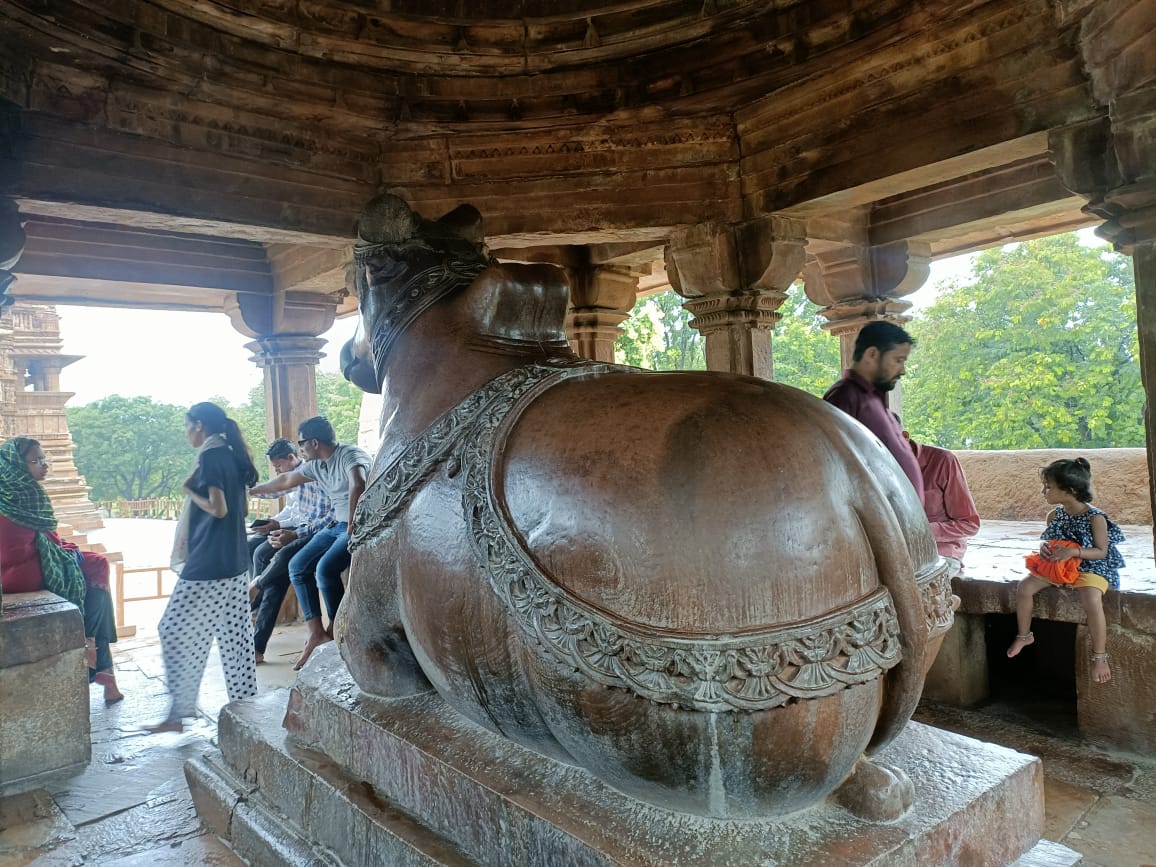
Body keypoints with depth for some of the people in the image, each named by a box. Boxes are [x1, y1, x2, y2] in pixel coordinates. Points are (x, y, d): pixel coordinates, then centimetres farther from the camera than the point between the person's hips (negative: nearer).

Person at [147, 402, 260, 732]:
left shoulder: (210, 456, -13)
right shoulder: (231, 456, 12)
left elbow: (218, 508, -19)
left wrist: (189, 491, -5)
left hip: (208, 565, -9)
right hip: (235, 561, 9)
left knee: (177, 632, 1)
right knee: (234, 633, 13)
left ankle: (178, 713, 6)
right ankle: (245, 702, 19)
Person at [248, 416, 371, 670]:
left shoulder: (350, 455, -18)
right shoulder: (316, 465, 10)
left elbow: (358, 487, -36)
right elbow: (286, 480, 25)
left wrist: (352, 527, -32)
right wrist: (253, 490, 35)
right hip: (337, 525, 10)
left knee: (325, 569, -25)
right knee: (297, 566, 0)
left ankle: (334, 630, -3)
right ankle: (316, 632, -1)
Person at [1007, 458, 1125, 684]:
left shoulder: (1095, 518, -15)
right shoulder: (1055, 515, 2)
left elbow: (1101, 551, -14)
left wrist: (1075, 551, -29)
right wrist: (1045, 547, -10)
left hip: (1091, 567, -6)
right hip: (1056, 565, 6)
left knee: (1092, 601, -34)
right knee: (1025, 587, -12)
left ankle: (1099, 656, -15)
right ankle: (1024, 635, 9)